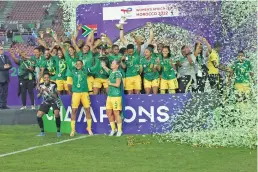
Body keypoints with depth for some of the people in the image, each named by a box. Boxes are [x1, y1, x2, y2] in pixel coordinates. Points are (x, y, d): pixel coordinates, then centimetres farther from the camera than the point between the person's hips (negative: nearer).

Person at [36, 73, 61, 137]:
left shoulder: (53, 84, -20)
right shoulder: (41, 85, -11)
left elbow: (55, 96, -25)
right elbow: (38, 96, -9)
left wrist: (48, 91, -40)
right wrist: (41, 92, -30)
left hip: (54, 101, -4)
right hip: (46, 102, 4)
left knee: (56, 113, -28)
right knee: (38, 115, -10)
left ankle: (58, 131, -13)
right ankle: (42, 132, 7)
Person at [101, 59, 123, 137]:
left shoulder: (118, 73, -11)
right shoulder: (111, 72, 12)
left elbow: (117, 84, -18)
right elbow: (105, 68, 31)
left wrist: (110, 83, -5)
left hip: (116, 96, -8)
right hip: (109, 95, 8)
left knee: (116, 113, -3)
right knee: (109, 113, 10)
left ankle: (119, 130, 7)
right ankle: (113, 129, 22)